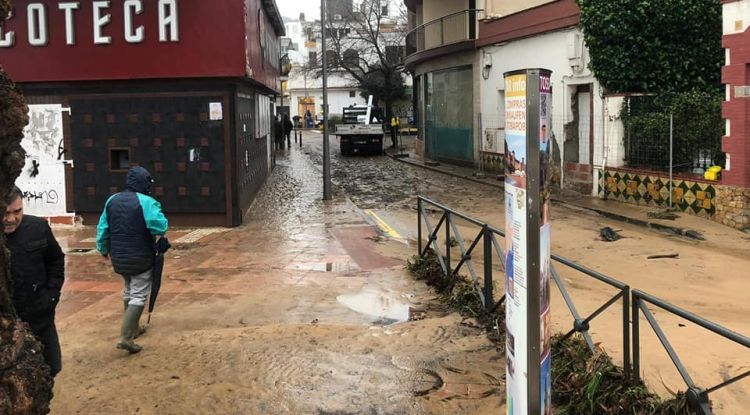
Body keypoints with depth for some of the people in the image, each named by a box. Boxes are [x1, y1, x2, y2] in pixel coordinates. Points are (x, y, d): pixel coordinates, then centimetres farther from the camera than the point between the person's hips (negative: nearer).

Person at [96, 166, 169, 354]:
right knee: (139, 296, -2)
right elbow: (160, 225, -28)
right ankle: (125, 337, -11)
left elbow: (102, 229, 10)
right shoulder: (146, 202, -17)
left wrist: (104, 250, 23)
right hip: (141, 258, -7)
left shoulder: (112, 200, 5)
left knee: (128, 291, 25)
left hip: (118, 258, 7)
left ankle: (133, 328, 38)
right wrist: (162, 239, -6)